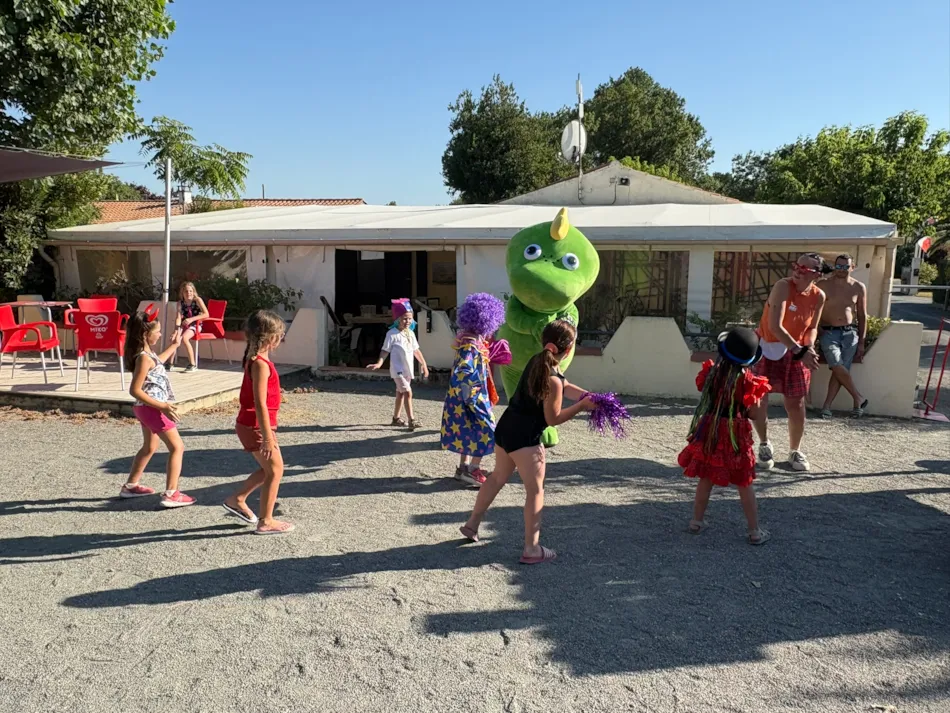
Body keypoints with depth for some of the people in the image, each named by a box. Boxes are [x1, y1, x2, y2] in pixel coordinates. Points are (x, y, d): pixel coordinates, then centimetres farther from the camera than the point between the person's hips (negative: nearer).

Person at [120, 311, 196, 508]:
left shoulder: (146, 353, 5)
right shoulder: (144, 358, -23)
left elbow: (157, 363, 30)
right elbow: (135, 390, -26)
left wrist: (174, 346, 34)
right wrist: (163, 406, -29)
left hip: (147, 409, 10)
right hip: (152, 408, -10)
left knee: (149, 447, 25)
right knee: (177, 447, -4)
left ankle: (130, 486, 36)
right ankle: (171, 494, -5)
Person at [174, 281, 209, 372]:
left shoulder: (197, 300, -10)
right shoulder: (180, 302, -1)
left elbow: (206, 314, -16)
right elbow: (179, 317, -11)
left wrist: (191, 319, -22)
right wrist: (177, 330, -29)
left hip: (196, 325, -4)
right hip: (184, 325, 4)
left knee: (184, 338, -30)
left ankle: (193, 364, -18)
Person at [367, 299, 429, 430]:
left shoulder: (410, 333, 7)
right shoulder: (392, 334, -13)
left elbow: (416, 350, 15)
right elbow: (385, 350, -12)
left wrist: (424, 364, 16)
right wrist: (379, 363, -26)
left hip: (408, 369, 7)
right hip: (398, 369, -7)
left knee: (400, 393, 17)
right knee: (408, 392, -17)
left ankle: (396, 418, 30)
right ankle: (411, 420, -16)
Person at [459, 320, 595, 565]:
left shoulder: (537, 361, 4)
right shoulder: (552, 380, -23)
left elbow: (565, 387, 14)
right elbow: (553, 419, -14)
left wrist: (589, 396, 1)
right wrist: (583, 406, -11)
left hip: (506, 428, 9)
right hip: (525, 437, -9)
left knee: (498, 477, 24)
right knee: (535, 490, 2)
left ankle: (472, 524, 36)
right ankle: (532, 549, 5)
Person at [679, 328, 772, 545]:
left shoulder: (713, 372, -6)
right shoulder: (746, 379, -16)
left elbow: (701, 387, 10)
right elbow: (753, 410, -10)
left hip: (709, 431, 3)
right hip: (735, 434, -3)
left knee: (705, 479, 17)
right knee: (744, 485, 6)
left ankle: (697, 521, 27)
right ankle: (755, 532, 14)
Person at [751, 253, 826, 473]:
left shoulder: (818, 297, -4)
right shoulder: (783, 286, -19)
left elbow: (812, 327, 10)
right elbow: (775, 326, -26)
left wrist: (809, 347, -11)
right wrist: (800, 351, -26)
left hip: (795, 352, 3)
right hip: (767, 349, -3)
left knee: (796, 405, 5)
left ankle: (795, 451, 25)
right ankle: (765, 445, 16)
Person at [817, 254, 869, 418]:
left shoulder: (859, 287, 6)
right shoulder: (823, 285, 1)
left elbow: (862, 316, 10)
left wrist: (861, 342, 6)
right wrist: (814, 332, -7)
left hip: (850, 333, 2)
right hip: (828, 332, -2)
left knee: (841, 369, -6)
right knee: (837, 366, -20)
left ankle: (826, 406, -2)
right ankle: (859, 399, -4)